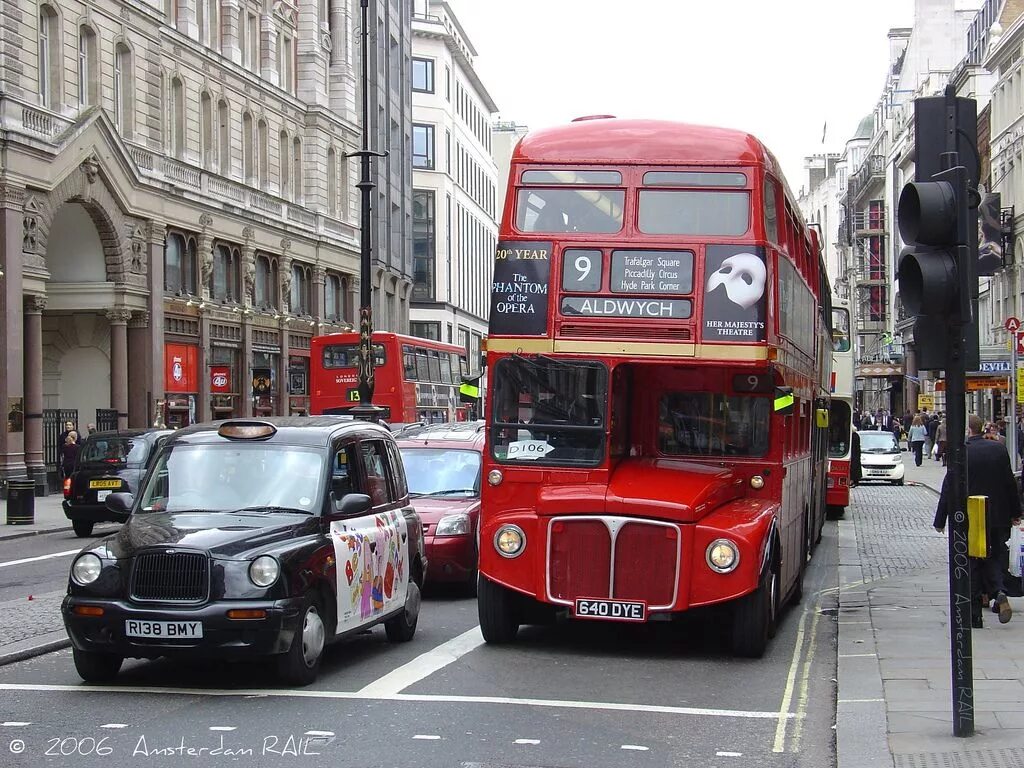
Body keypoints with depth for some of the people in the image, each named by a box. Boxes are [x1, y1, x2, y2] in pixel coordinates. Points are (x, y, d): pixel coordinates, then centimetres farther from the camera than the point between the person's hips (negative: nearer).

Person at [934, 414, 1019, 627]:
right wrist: (1015, 512, 16)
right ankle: (999, 592, -10)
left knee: (971, 566, 5)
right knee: (993, 559, 17)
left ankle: (974, 616, 6)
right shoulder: (999, 450, -1)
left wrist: (940, 520, -4)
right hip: (997, 519, 3)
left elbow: (948, 490, -11)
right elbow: (1010, 483, 6)